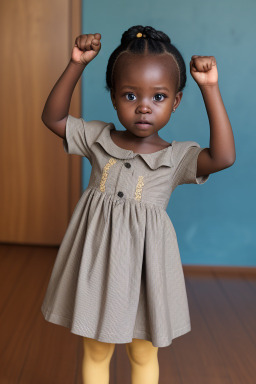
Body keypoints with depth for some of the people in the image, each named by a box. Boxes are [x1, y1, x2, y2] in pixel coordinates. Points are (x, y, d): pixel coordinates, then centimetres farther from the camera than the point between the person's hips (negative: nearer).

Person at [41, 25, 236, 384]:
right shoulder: (98, 138, -1)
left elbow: (224, 156, -24)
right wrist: (76, 64, -11)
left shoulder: (177, 157, -8)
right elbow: (53, 116, -1)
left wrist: (210, 88, -25)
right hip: (98, 260, 2)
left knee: (144, 355, 18)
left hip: (143, 264, -1)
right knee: (95, 351, 19)